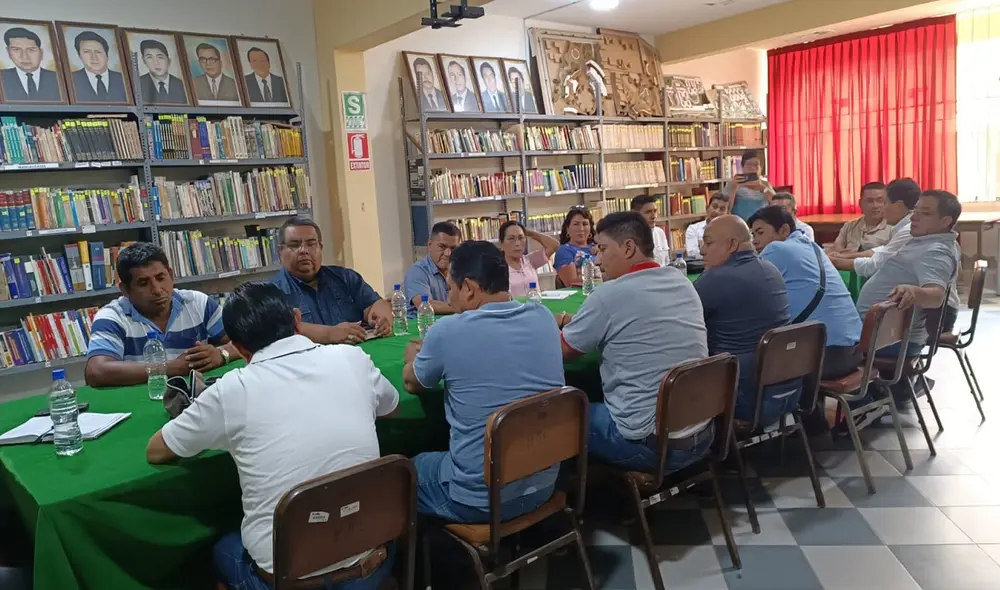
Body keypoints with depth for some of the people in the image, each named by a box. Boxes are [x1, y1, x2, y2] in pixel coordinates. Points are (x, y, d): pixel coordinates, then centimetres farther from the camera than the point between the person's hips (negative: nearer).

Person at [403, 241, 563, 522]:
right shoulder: (544, 318, -4)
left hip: (480, 499, -5)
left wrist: (414, 358, 24)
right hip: (543, 485, 6)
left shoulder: (448, 331, -18)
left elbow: (412, 384, 3)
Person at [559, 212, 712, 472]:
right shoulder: (683, 283, 5)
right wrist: (576, 321, 17)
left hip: (648, 444, -7)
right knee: (595, 400, 27)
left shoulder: (609, 294, -16)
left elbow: (560, 351, -2)